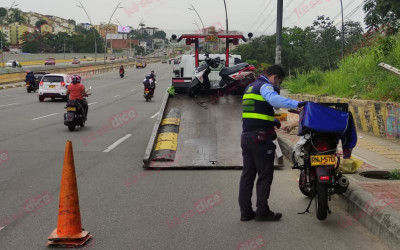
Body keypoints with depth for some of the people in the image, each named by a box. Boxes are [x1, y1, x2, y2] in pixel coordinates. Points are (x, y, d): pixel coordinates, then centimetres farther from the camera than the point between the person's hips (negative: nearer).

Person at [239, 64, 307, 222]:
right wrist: (297, 104, -35)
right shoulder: (264, 86, -8)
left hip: (246, 136, 9)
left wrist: (272, 120, 27)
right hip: (261, 137, -9)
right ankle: (262, 211, 3)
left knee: (248, 174, 10)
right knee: (265, 175, -1)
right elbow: (274, 99, -30)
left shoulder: (250, 87, 22)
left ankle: (245, 211, 12)